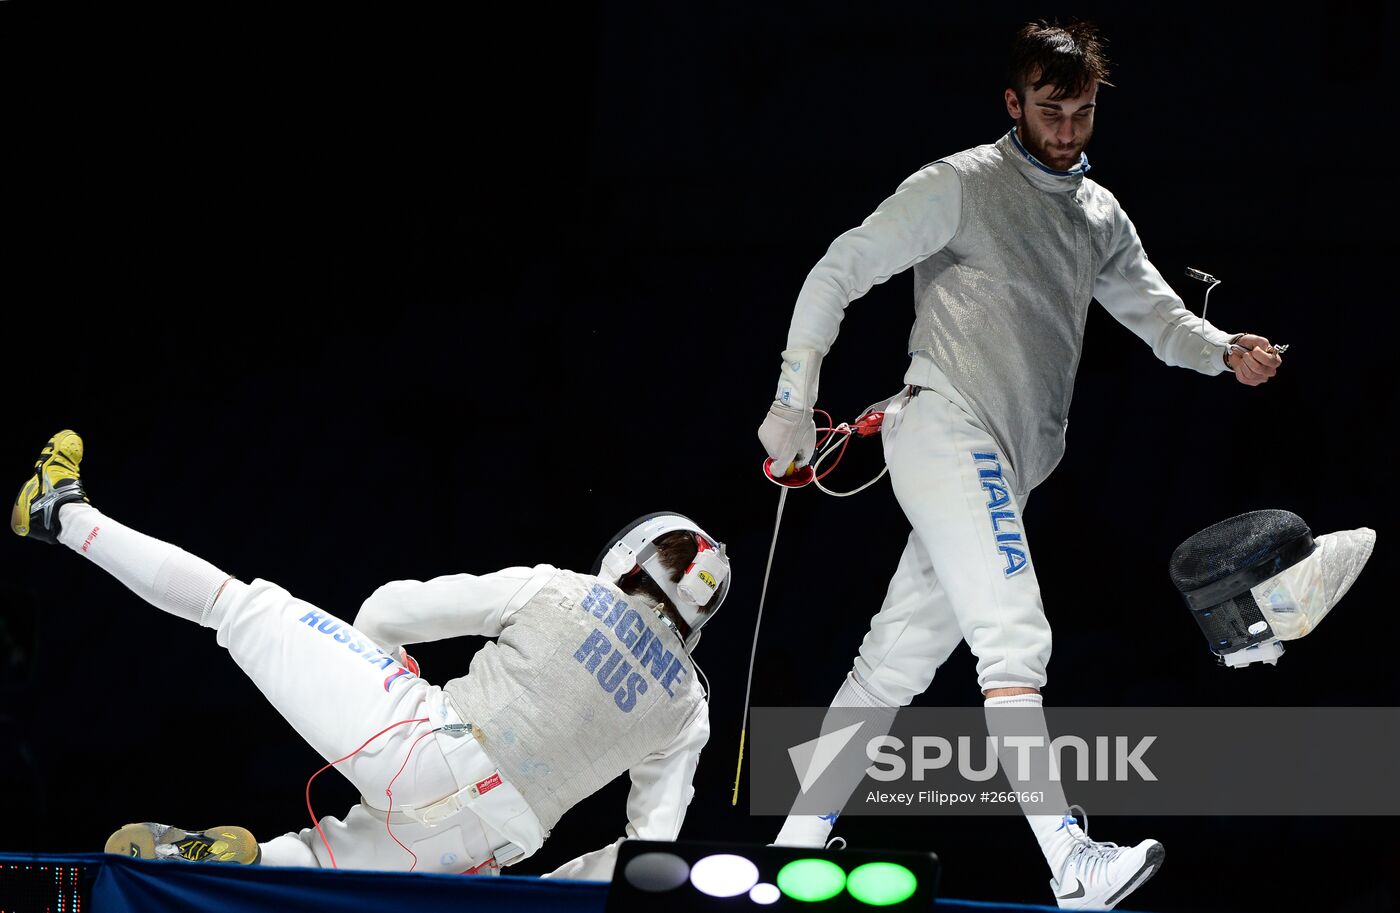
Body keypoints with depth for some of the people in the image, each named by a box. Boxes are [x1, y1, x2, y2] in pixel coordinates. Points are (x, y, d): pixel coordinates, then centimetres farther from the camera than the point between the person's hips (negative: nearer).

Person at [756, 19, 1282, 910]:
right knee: (1014, 640, -20)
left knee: (900, 658, 12)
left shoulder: (1100, 216, 18)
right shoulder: (962, 187, -4)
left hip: (1006, 466, 8)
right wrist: (795, 399, -6)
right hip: (946, 428, -8)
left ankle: (802, 836, 22)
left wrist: (1226, 350, -8)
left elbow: (1157, 312, 14)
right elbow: (840, 271, -4)